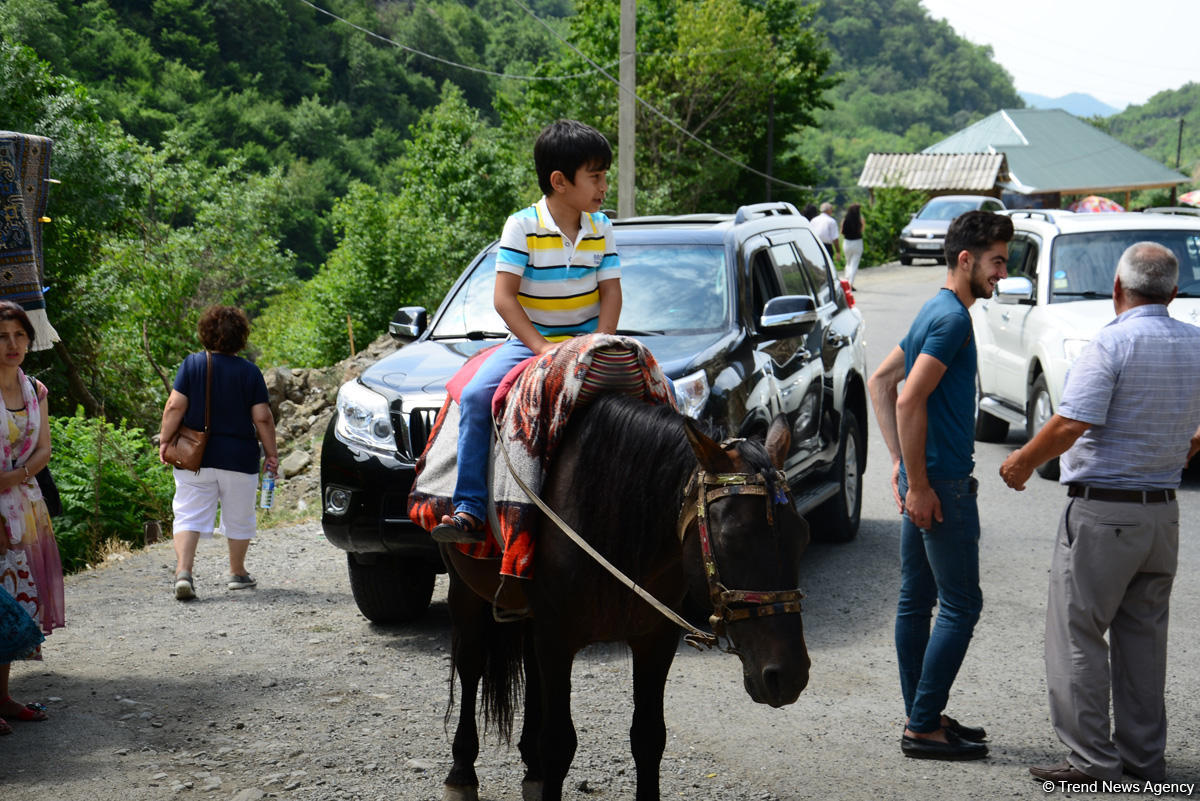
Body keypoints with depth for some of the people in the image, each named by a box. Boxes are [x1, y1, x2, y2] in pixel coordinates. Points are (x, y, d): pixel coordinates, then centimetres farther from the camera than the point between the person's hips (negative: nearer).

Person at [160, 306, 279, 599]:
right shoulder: (250, 372, -3)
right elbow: (262, 418, -4)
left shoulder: (192, 364, -3)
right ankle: (237, 573, 30)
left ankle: (183, 571, -18)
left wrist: (164, 440, 1)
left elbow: (175, 406, -8)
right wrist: (272, 453, 5)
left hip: (195, 456, 0)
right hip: (239, 458, 0)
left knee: (188, 516, 1)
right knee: (238, 518, 16)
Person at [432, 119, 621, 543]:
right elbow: (504, 298, -13)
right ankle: (469, 510, -21)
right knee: (476, 395, -24)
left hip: (587, 340, 3)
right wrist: (542, 348, -22)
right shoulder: (522, 226, -10)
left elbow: (611, 293, 0)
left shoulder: (601, 229, 1)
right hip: (527, 340, -2)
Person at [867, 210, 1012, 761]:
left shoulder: (935, 312, 15)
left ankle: (921, 717, 21)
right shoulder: (952, 318, -16)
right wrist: (918, 482, -20)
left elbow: (880, 382, 21)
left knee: (916, 601, 13)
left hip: (924, 480, 10)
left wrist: (900, 463, 16)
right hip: (941, 483, -10)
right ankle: (924, 727, -1)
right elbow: (909, 400, -23)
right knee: (961, 605, -4)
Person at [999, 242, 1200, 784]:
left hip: (1102, 510, -7)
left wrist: (1022, 462, -6)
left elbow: (1072, 424, -22)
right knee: (1143, 634, 15)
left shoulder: (1113, 343, -15)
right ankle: (1143, 755, 21)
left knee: (1077, 633, 1)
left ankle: (1092, 760, 1)